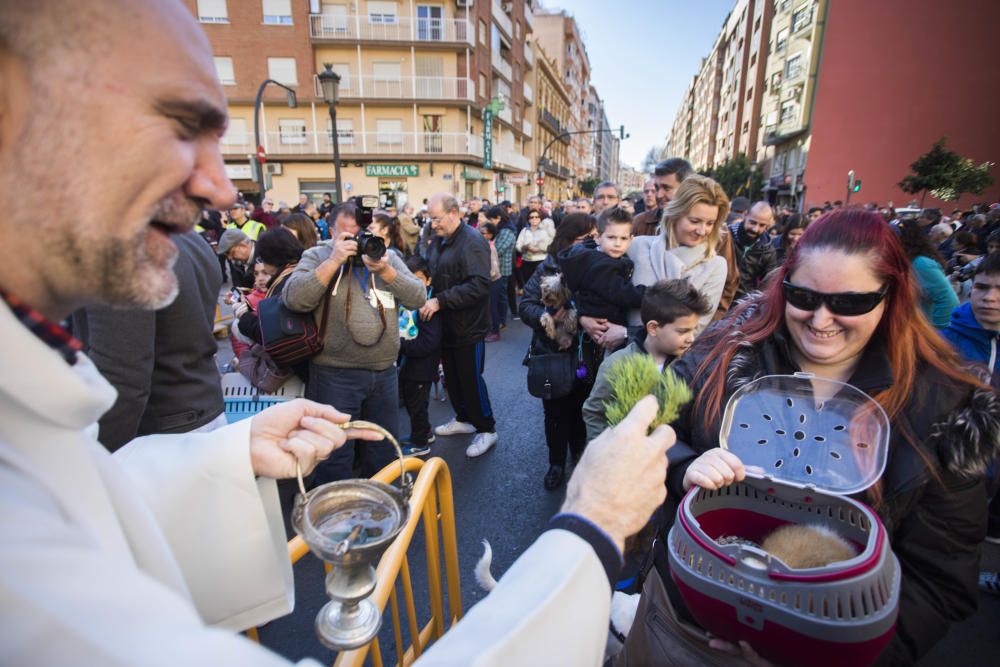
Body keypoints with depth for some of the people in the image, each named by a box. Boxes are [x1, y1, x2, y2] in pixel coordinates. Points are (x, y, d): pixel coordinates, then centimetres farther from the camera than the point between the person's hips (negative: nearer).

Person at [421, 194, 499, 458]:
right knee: (452, 376, 19)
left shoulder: (472, 242, -19)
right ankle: (464, 419, 39)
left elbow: (479, 285, -29)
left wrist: (440, 301, -29)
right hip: (446, 324, 8)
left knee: (471, 379, 3)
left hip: (468, 326, -8)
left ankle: (486, 429, 21)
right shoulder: (439, 240, 8)